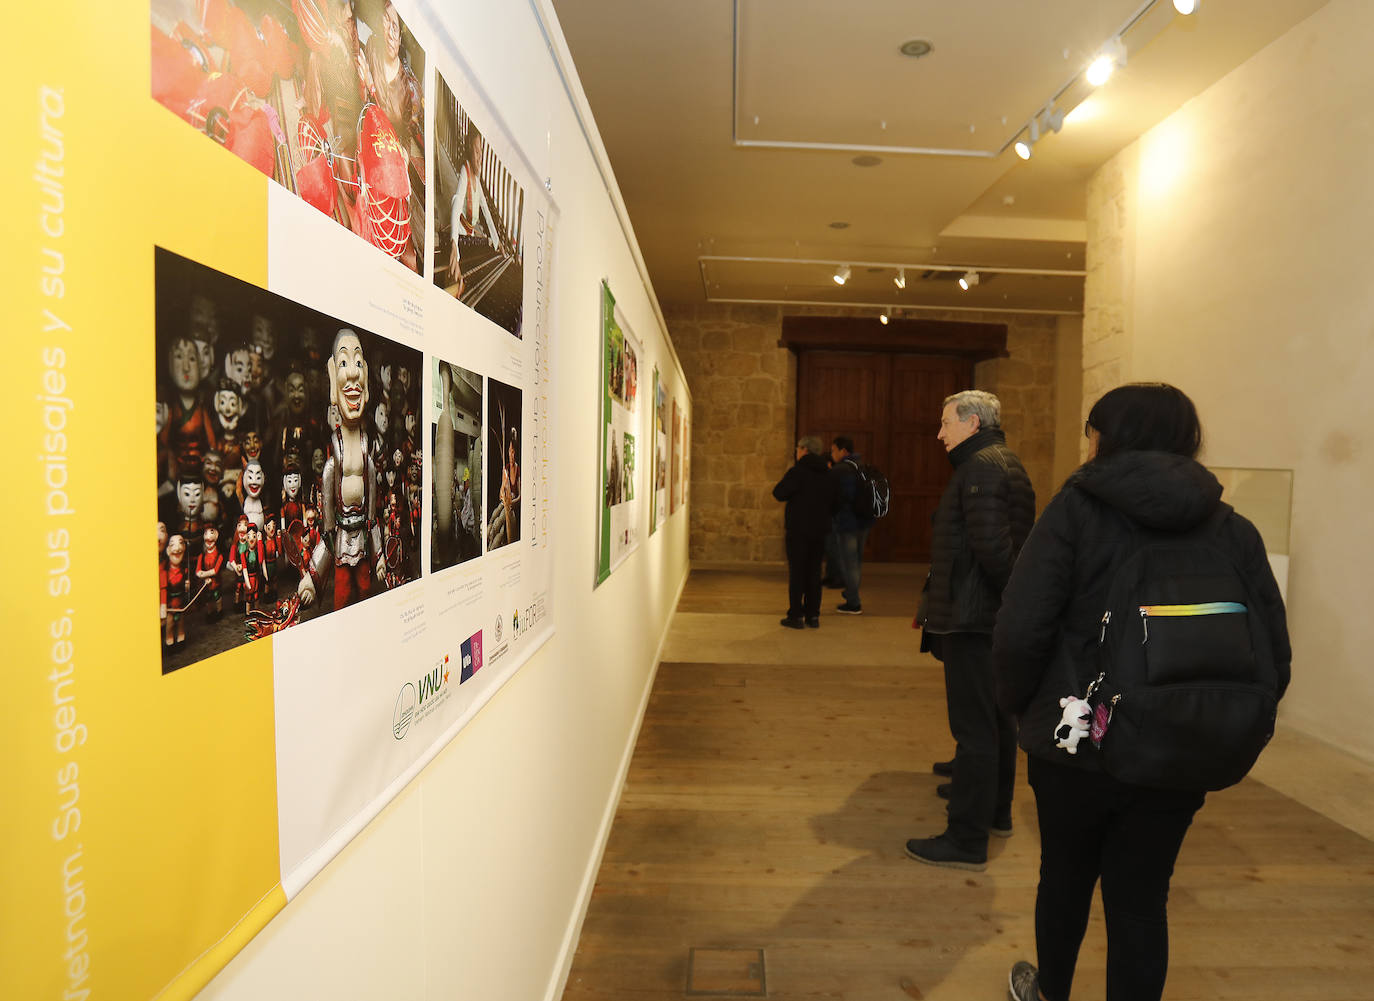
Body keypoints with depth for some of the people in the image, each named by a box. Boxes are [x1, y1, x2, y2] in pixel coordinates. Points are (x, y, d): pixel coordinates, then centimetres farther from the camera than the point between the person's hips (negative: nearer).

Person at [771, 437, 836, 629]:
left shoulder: (797, 471, -12)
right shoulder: (826, 475, 9)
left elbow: (779, 493, -17)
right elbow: (832, 502, 13)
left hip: (798, 528, -6)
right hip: (819, 530, 6)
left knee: (796, 572, 0)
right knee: (814, 572, 10)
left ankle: (796, 616, 1)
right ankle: (813, 616, 12)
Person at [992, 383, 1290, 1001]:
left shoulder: (1077, 509, -13)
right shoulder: (1235, 531, -1)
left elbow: (1018, 631, -20)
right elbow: (1272, 658, 0)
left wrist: (1017, 701, -1)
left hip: (1074, 745, -2)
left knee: (1065, 879, 20)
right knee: (1142, 901, 16)